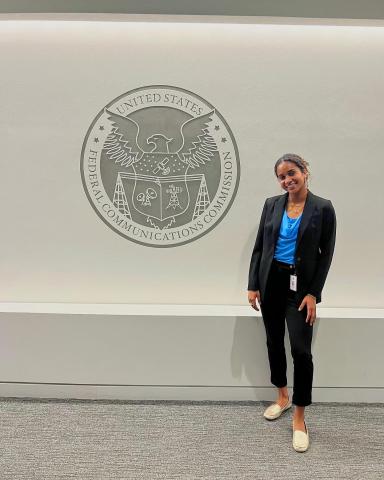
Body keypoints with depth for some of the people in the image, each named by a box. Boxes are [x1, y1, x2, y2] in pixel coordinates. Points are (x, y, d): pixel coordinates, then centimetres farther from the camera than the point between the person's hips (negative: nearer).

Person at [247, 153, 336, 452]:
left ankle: (299, 417, 13)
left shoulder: (323, 208, -5)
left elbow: (326, 254, -5)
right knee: (274, 342, 14)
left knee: (301, 349, -6)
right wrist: (253, 285, 0)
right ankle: (282, 396, 37)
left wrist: (313, 293, -11)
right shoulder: (272, 204, 3)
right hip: (271, 281, 4)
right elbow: (259, 247, 4)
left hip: (300, 285, -3)